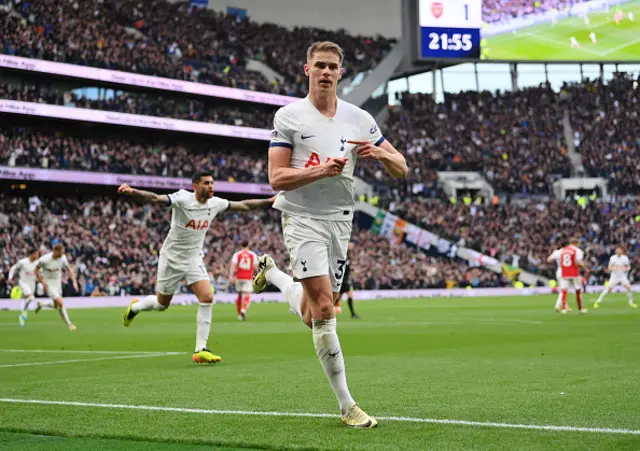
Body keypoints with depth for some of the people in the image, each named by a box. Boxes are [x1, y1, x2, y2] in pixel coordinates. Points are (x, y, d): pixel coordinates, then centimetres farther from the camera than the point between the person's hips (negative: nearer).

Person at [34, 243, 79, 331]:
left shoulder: (62, 258, -10)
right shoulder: (44, 259, -22)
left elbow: (69, 269, 2)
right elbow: (36, 270, -7)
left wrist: (74, 282, -9)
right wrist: (42, 282, -15)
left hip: (58, 283, 6)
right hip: (48, 284, -6)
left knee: (56, 305, 13)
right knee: (60, 303, -19)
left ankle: (41, 304, 41)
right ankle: (69, 324, -8)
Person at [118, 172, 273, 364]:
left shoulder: (215, 203, -5)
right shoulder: (182, 199, -23)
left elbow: (244, 205, 8)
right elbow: (155, 198, -38)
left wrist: (269, 201, 6)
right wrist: (133, 192, -56)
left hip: (194, 259, 4)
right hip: (172, 258, -4)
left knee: (207, 298, -15)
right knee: (162, 304, 10)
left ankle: (200, 350, -9)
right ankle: (135, 306, 45)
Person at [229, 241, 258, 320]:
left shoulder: (237, 254, 2)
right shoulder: (253, 255, 4)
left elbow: (233, 265, -9)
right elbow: (255, 267, 4)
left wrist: (231, 276, -14)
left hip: (239, 277, 2)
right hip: (248, 277, -2)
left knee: (240, 295, 16)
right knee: (247, 296, -6)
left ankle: (239, 314, 23)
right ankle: (243, 310, -32)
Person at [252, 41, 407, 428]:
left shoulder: (360, 119, 6)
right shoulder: (288, 116, -4)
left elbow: (402, 170, 7)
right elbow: (277, 178, -10)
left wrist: (380, 153, -15)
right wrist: (323, 169, -24)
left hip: (340, 221, 5)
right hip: (303, 218, -4)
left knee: (314, 317, 10)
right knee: (324, 308, -15)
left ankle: (271, 271, 40)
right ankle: (347, 405, -7)